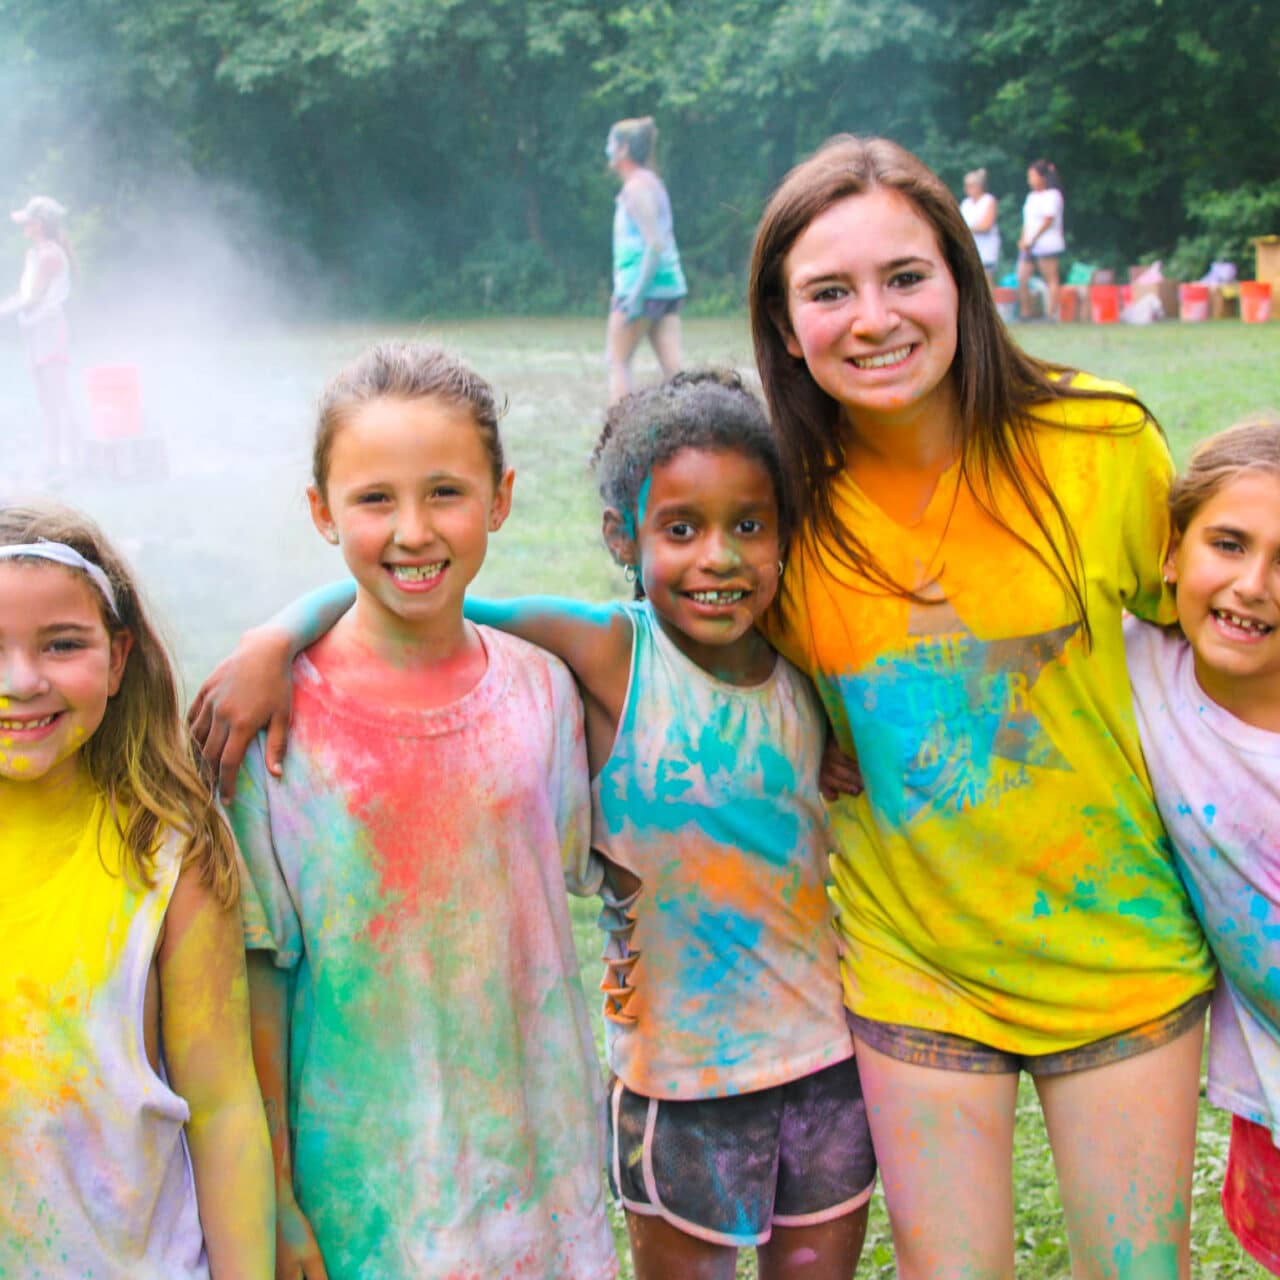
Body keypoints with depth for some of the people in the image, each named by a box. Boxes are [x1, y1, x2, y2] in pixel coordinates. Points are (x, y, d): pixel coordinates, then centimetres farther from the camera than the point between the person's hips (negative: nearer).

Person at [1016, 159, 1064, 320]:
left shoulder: (1052, 195, -5)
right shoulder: (1031, 196, 20)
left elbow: (1048, 221, -12)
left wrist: (1032, 240, -12)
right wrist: (1023, 240, 4)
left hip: (1047, 245, -8)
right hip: (1029, 246, 8)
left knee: (1051, 280, -5)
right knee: (1021, 279, 1)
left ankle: (1051, 314, -7)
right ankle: (1026, 313, 8)